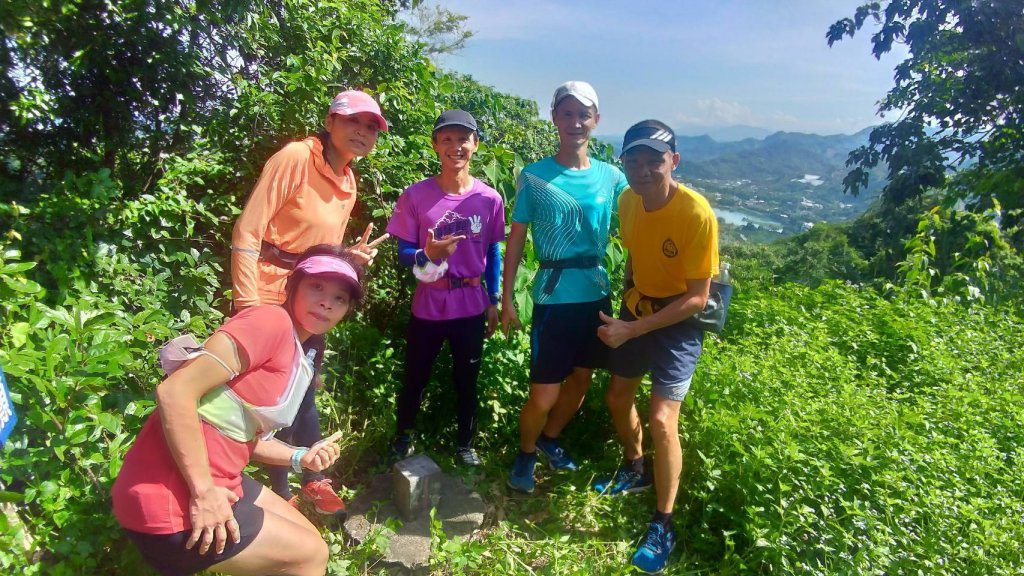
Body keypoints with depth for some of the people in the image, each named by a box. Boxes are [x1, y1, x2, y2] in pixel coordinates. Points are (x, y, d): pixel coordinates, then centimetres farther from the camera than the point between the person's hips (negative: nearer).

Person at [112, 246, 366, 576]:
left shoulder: (298, 360, 10)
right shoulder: (271, 321, -19)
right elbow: (175, 390, -27)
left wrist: (299, 458, -1)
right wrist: (204, 492, -23)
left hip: (213, 485, 9)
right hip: (171, 501, -9)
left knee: (306, 540, 21)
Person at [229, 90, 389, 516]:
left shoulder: (348, 180, 9)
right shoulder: (295, 158, -14)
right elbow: (247, 233, -18)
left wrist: (352, 257, -3)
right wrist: (248, 304, -22)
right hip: (270, 300, -7)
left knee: (304, 395, 19)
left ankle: (313, 481, 35)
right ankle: (280, 492, 24)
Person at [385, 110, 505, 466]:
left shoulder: (489, 199, -4)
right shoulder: (416, 195, -9)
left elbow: (493, 253, 6)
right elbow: (403, 253, -5)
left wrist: (493, 301, 6)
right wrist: (427, 255, -27)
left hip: (471, 307, 1)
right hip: (428, 306, -1)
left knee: (467, 381, 14)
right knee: (415, 379, 14)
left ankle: (465, 444, 35)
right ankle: (402, 438, 38)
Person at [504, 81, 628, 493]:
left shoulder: (611, 177, 4)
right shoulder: (534, 176, -4)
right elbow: (516, 239, -1)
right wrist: (506, 299, -4)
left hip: (597, 294, 4)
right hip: (554, 297, -4)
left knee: (582, 378, 18)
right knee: (544, 394, -2)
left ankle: (550, 439, 44)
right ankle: (526, 453, 28)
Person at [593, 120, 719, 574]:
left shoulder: (697, 214, -27)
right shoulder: (627, 200, -8)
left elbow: (696, 298, -25)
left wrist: (631, 330, -27)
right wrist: (623, 310, 8)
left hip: (678, 323, -6)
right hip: (635, 314, 7)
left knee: (662, 420, -13)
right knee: (617, 399, 17)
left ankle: (663, 526, 7)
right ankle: (634, 469, 45)